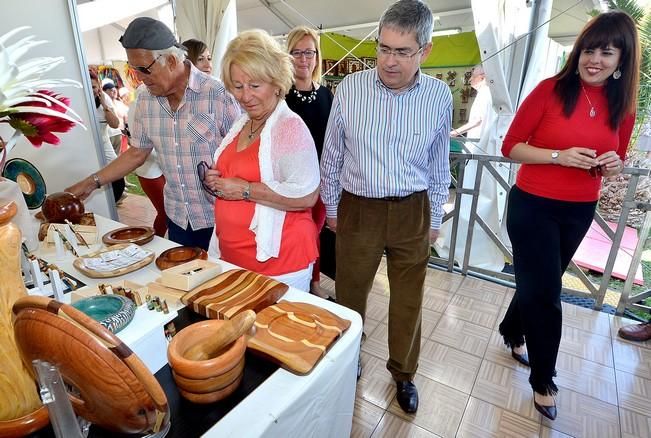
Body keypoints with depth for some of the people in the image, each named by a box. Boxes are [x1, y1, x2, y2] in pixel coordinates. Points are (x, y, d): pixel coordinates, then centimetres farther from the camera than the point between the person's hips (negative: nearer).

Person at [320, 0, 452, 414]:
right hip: (358, 209, 0)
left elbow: (439, 164, 6)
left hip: (412, 212, 1)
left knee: (408, 300, 15)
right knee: (350, 293, 15)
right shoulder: (350, 88, -7)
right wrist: (331, 206, 7)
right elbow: (331, 155, 3)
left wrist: (434, 218, 9)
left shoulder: (440, 95, -4)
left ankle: (403, 372, 41)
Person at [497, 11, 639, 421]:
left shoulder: (622, 108, 4)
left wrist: (613, 165, -9)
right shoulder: (551, 90, -10)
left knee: (538, 285, 20)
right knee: (545, 293, 1)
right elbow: (511, 146, -10)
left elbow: (616, 163, 14)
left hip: (579, 213, 5)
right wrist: (560, 155, -23)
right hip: (533, 206, -5)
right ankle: (543, 381, 23)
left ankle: (513, 334, 48)